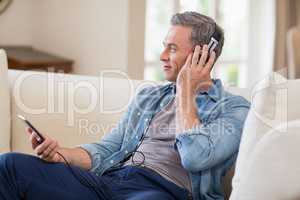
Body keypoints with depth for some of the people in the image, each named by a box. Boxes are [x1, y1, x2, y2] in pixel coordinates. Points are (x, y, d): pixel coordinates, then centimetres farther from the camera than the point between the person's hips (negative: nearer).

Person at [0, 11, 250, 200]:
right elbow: (105, 150, 18)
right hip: (109, 180, 6)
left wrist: (185, 91, -2)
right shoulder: (148, 97, 24)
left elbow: (195, 158, -13)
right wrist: (62, 155, -3)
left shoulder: (234, 108, 5)